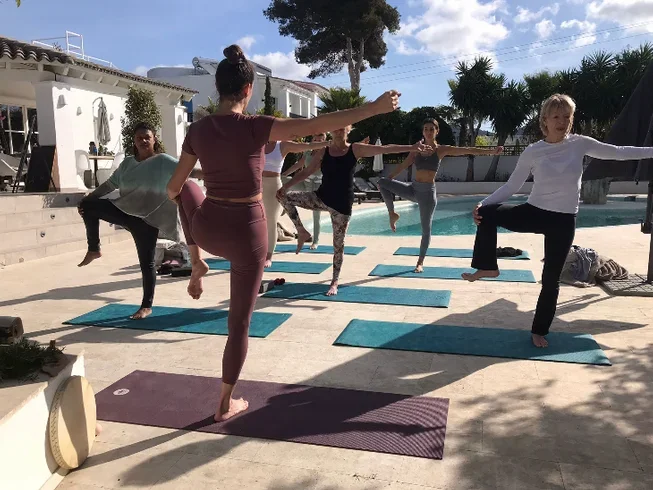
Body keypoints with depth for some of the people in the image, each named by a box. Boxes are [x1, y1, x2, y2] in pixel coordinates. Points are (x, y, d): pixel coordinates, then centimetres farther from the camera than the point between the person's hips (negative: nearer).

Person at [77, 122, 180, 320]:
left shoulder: (163, 161, -8)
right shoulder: (127, 163, 9)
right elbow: (110, 184, 16)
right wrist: (86, 198, 13)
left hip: (146, 218, -5)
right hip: (124, 211, 5)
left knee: (146, 262, -1)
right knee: (87, 206, -8)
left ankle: (146, 306, 13)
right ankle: (94, 249, 7)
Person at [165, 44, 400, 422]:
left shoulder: (198, 130, -1)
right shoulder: (255, 127, -16)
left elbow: (174, 187, 9)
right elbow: (317, 125, -22)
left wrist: (173, 194, 34)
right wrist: (375, 108, -16)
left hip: (207, 227, 4)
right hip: (247, 233, -4)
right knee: (240, 321, 13)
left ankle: (197, 266, 37)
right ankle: (226, 404, 27)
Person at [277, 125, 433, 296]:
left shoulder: (356, 149, -3)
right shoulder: (323, 152, 4)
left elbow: (385, 148, -6)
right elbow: (306, 172, 8)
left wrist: (412, 147, -12)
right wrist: (286, 186, 0)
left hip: (342, 204, -3)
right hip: (321, 198, 3)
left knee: (338, 244, 4)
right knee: (284, 196, -10)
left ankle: (335, 282, 20)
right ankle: (302, 233, 5)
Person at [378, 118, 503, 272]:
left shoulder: (441, 150, -1)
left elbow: (467, 150, -6)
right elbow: (403, 165, 14)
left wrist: (492, 151, -13)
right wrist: (388, 179, 9)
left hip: (428, 192, -3)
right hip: (413, 188, 3)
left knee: (426, 229, 0)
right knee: (382, 182, -15)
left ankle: (420, 262, 15)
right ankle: (392, 214, -2)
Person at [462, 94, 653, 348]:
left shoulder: (579, 144, -3)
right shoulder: (532, 152, -5)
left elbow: (618, 152, 10)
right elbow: (512, 186, -4)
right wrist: (483, 203, -17)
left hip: (563, 221, 0)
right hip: (534, 213, 0)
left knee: (551, 278, 6)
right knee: (487, 213, -25)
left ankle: (539, 330, 24)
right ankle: (488, 267, -10)